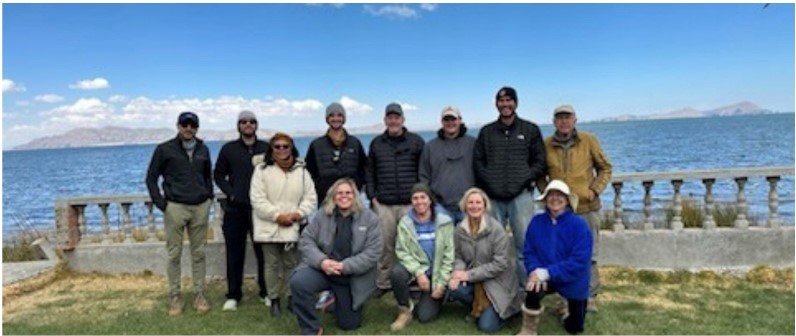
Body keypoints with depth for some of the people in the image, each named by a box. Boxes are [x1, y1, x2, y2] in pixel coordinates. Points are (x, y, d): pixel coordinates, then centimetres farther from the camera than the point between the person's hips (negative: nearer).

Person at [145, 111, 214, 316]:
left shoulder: (203, 150, 10)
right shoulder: (165, 149, -1)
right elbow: (151, 178, 3)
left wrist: (209, 196, 10)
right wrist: (160, 203, -5)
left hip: (201, 207, 3)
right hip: (175, 207, -3)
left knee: (198, 253, 8)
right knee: (174, 254, 3)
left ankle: (199, 295, 17)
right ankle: (175, 297, 15)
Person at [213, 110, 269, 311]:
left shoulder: (266, 148, 5)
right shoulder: (229, 149, 6)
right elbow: (218, 175, 10)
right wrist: (231, 193, -4)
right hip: (235, 209, 0)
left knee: (263, 251, 4)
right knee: (234, 253, 6)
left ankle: (266, 292, 19)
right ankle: (233, 295, 18)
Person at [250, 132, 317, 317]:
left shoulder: (301, 171, 5)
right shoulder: (262, 170, -3)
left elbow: (310, 198, 4)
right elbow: (258, 200, -9)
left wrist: (298, 214, -11)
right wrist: (277, 215, -15)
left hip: (293, 228, 2)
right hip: (269, 228, -2)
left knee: (292, 264, 10)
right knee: (272, 265, 7)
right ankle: (274, 299, 21)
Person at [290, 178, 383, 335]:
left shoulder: (369, 218, -7)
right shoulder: (322, 215, -3)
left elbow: (372, 253, -13)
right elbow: (306, 240, -4)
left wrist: (345, 266, -23)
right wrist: (321, 261, -22)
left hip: (353, 278, 0)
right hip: (322, 269, 0)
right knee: (298, 282, -31)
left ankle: (341, 302, 47)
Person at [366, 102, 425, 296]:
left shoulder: (416, 141, 7)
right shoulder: (376, 143, 14)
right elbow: (369, 173, 17)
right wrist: (372, 197, 7)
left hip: (410, 204, -2)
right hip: (383, 205, 2)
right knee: (385, 245, 5)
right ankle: (383, 284, 17)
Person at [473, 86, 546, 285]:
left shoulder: (530, 130, 10)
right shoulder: (486, 132, 15)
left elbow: (540, 162, 7)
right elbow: (477, 161, 12)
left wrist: (526, 179, -7)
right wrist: (488, 181, -3)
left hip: (521, 195, -2)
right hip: (492, 197, 2)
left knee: (525, 246, -1)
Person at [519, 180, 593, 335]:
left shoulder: (579, 225, -20)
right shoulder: (537, 221, -9)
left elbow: (579, 261, -24)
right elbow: (529, 252, -4)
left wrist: (547, 273, -29)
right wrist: (535, 271, -25)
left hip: (573, 281, -1)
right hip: (546, 278, 1)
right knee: (533, 288, -35)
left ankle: (571, 305, 51)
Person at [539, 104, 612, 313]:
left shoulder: (588, 141, -1)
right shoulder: (546, 145, 1)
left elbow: (605, 169, 7)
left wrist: (595, 189, -6)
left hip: (587, 209, -1)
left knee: (589, 256, 7)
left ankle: (590, 296, 21)